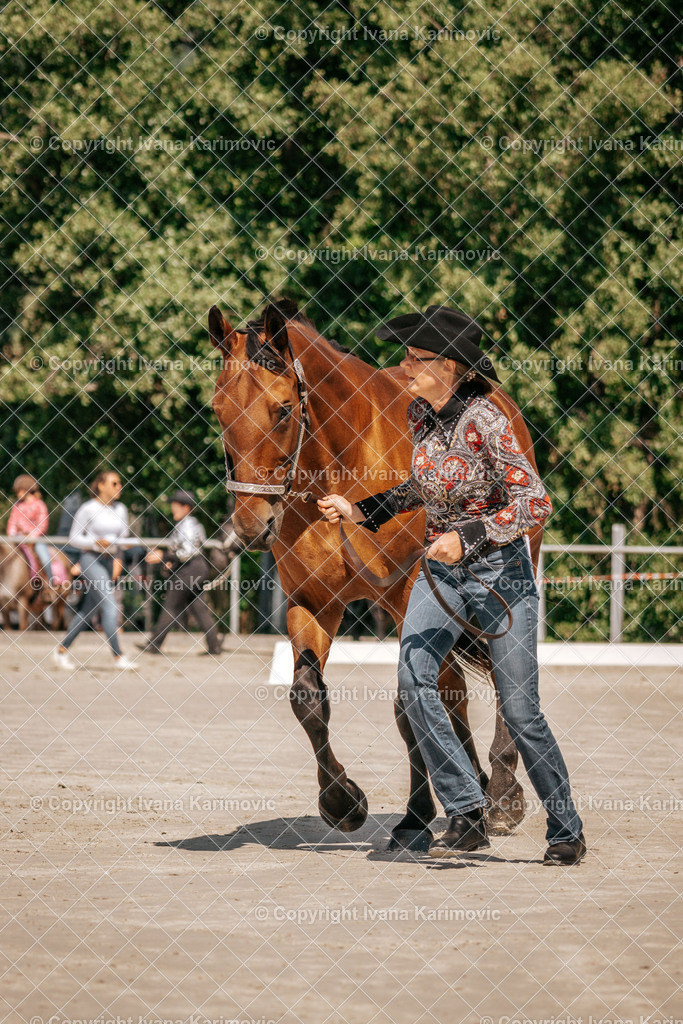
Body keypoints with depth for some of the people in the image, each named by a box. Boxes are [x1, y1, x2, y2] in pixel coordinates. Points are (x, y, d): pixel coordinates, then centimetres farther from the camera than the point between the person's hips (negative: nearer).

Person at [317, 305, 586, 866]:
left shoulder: (484, 420, -20)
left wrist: (468, 537, -29)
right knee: (413, 678, -16)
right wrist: (359, 510, 8)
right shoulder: (419, 412, 1)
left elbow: (536, 503, -22)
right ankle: (468, 816, -10)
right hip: (442, 570, 6)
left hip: (500, 571, -6)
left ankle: (567, 832, 17)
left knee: (520, 711, -2)